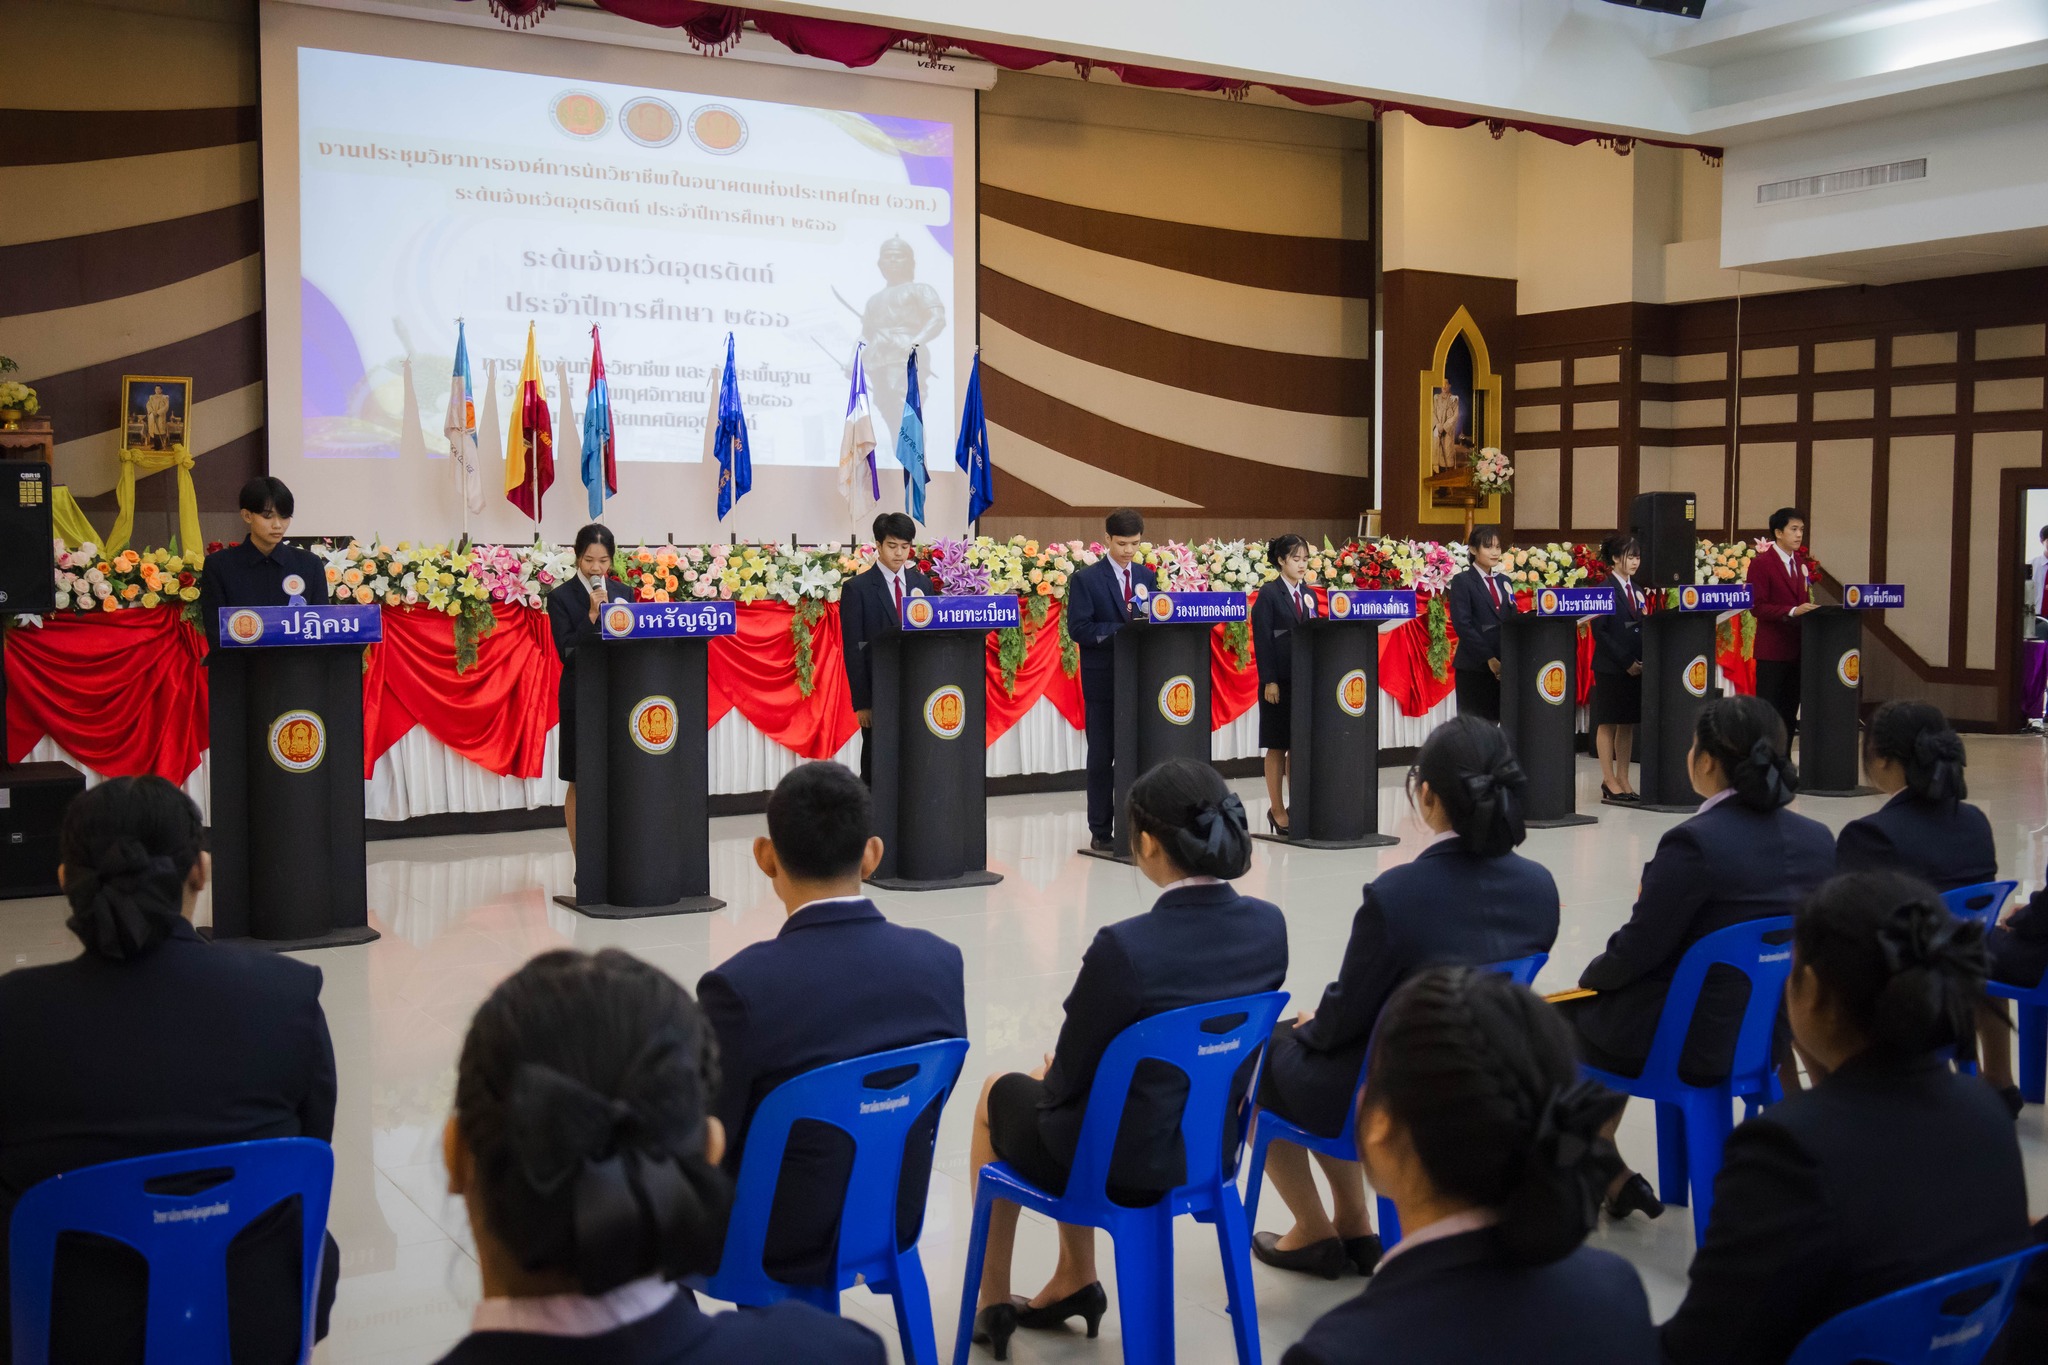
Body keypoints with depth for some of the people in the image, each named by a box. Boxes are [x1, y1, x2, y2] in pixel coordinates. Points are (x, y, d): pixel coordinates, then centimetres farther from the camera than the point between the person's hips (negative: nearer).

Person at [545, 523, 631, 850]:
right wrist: (592, 615, -18)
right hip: (580, 699, -3)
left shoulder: (623, 593, 9)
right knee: (579, 784, 4)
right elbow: (566, 652, -11)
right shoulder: (561, 597, -3)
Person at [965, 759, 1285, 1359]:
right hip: (1213, 1147, 6)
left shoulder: (1125, 947, -31)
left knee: (997, 1093, 26)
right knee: (1055, 1086, 33)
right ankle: (1075, 1281, 40)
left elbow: (1070, 1074, -18)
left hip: (1125, 1164, -6)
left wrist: (1049, 1074, 8)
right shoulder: (1269, 926, -11)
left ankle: (993, 1302, 38)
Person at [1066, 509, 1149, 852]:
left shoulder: (1147, 577, 12)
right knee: (1102, 755, 2)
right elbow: (1079, 629, -11)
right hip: (1103, 679, -4)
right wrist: (1121, 630, -20)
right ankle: (1100, 831, 9)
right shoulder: (1086, 579, -3)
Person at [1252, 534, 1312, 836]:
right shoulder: (1269, 593, -5)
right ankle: (1277, 810, 9)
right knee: (1277, 746, 2)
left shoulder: (1309, 594, 12)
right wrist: (1269, 681, -15)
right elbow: (1262, 639, -10)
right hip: (1279, 681, -5)